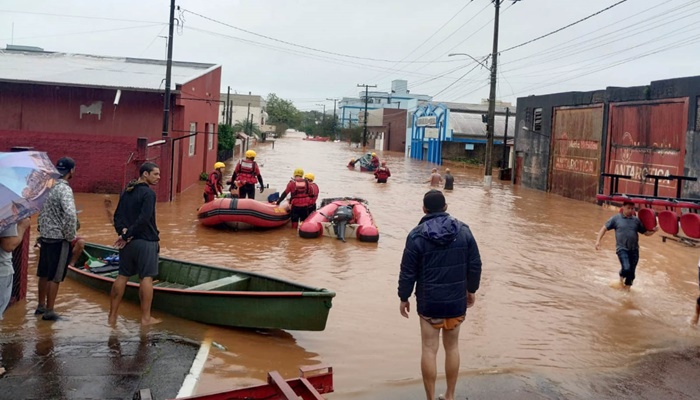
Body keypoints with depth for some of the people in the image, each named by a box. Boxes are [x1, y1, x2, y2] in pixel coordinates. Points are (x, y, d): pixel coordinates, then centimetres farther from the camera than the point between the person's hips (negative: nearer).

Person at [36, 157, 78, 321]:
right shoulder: (64, 189, -19)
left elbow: (41, 210, 17)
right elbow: (70, 214, -30)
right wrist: (71, 236, -18)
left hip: (45, 236, 8)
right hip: (59, 239, -8)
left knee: (44, 274, 18)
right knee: (55, 276, 1)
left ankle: (41, 306, 30)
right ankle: (49, 311, 7)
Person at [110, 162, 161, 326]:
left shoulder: (126, 192, 13)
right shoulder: (148, 193, -13)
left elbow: (117, 215, 10)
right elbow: (143, 219, -21)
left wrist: (122, 231, -5)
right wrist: (126, 236, -15)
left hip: (128, 241, 8)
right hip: (145, 242, -8)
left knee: (122, 276, 11)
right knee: (147, 277, -1)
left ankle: (112, 316, 15)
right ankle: (146, 317, 4)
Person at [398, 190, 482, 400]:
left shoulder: (417, 235, -11)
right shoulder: (463, 230, -2)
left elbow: (408, 271, -9)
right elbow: (475, 264, 2)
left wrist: (404, 297, 4)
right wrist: (471, 290, 16)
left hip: (429, 302, -3)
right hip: (456, 300, 3)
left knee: (429, 349, 6)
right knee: (452, 347, 15)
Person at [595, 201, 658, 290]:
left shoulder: (636, 220, 8)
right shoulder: (616, 218, 0)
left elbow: (646, 232, 14)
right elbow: (604, 228, 2)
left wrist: (654, 230, -7)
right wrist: (598, 240, -9)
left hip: (634, 250, 3)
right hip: (622, 249, -3)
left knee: (631, 271, 6)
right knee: (626, 268, -20)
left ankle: (627, 287, 27)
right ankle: (621, 276, 14)